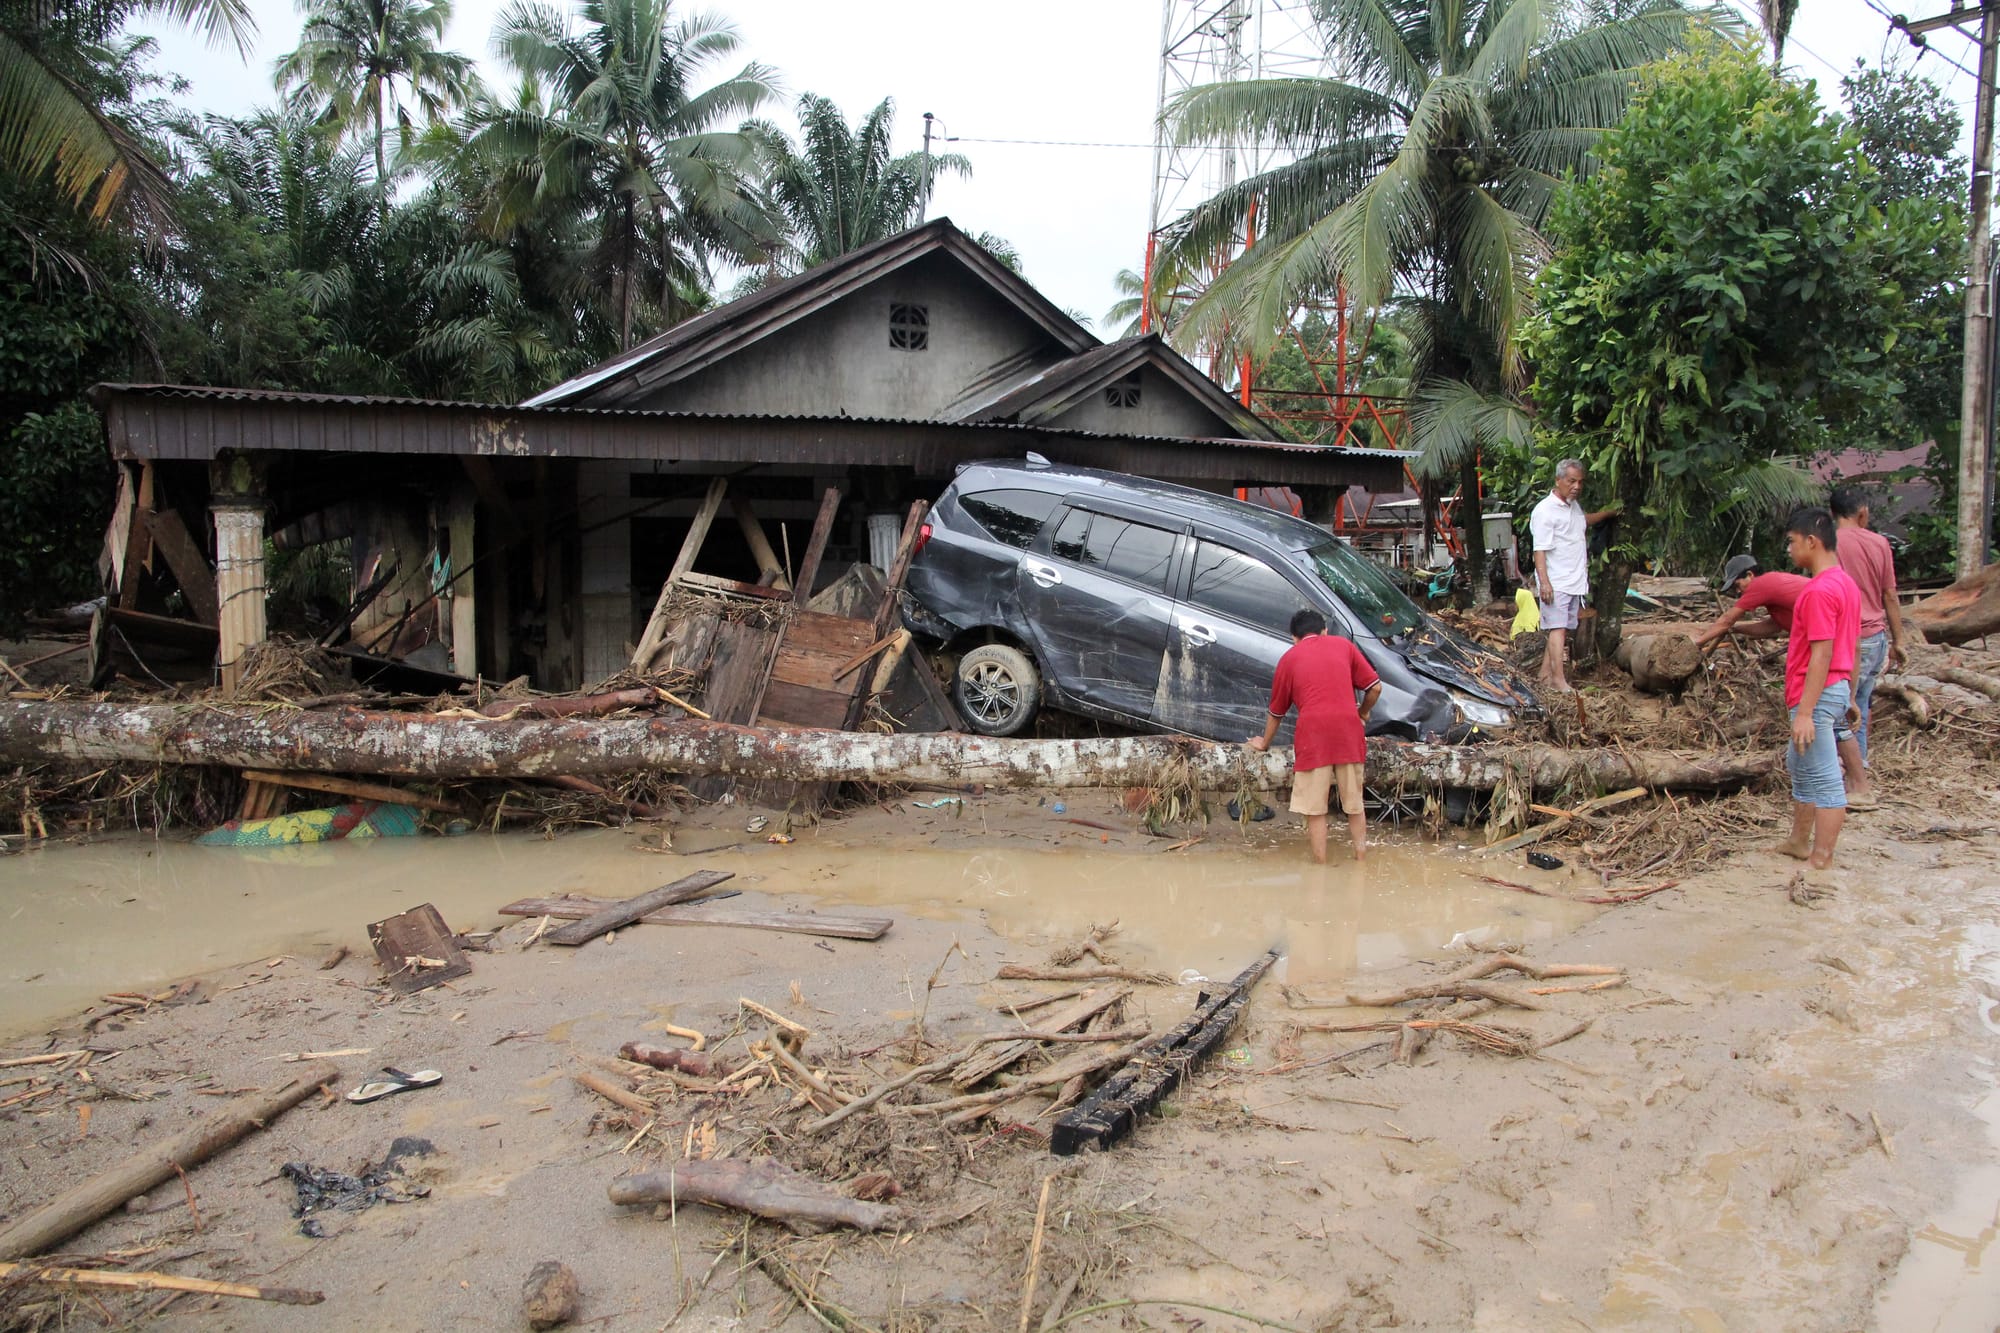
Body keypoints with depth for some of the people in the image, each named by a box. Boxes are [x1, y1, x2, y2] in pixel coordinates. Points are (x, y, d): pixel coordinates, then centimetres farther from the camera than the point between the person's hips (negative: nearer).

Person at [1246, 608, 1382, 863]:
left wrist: (1264, 743, 38)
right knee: (1355, 804, 14)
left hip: (1313, 732, -2)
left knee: (1315, 808, 5)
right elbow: (1375, 687, 13)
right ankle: (1362, 859, 20)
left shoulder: (1289, 657, 16)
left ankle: (1321, 866, 7)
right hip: (1349, 730, 2)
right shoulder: (1344, 644, 18)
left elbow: (1277, 711, 23)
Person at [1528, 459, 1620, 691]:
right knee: (1558, 629, -14)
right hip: (1556, 583, -9)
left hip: (1575, 581, 9)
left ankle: (1546, 673, 13)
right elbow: (1540, 550, -19)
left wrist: (1611, 512, 39)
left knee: (1564, 629, 8)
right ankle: (1558, 680, -17)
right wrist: (1544, 582, -25)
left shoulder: (1574, 506, 15)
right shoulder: (1545, 510, -13)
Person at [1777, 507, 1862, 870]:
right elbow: (1850, 647, 17)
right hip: (1837, 689, 11)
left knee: (1824, 779, -4)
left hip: (1818, 694, -11)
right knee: (1800, 765, 23)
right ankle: (1798, 842, 36)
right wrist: (1851, 697, 23)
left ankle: (1821, 861, 3)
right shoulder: (1845, 583, 12)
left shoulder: (1820, 590, -20)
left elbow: (1822, 654, -23)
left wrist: (1804, 712, -23)